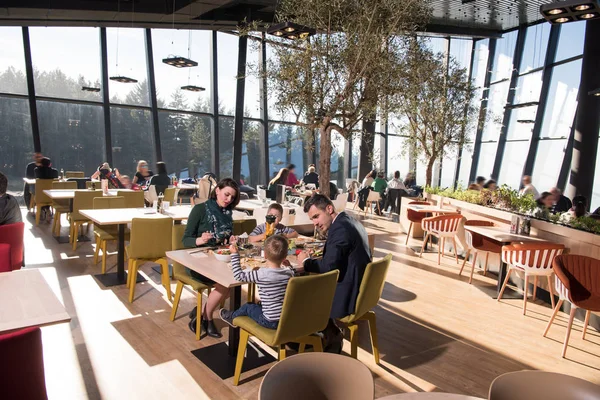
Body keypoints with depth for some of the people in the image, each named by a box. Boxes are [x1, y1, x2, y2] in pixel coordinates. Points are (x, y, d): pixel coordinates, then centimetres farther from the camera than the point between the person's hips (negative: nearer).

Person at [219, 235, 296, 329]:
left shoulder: (261, 274, -22)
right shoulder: (289, 272, -6)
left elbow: (239, 276, -12)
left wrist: (234, 254, -8)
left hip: (270, 322, -4)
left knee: (248, 306, 23)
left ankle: (231, 317, 50)